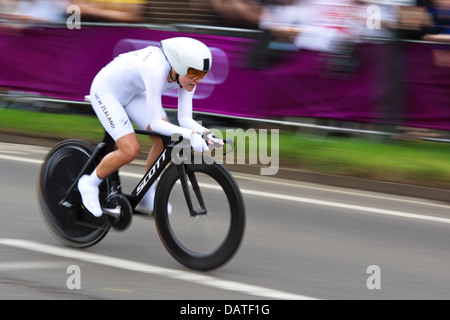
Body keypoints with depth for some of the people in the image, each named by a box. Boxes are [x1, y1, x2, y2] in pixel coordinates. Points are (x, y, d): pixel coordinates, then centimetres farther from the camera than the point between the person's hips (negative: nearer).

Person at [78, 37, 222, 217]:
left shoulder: (187, 75, -17)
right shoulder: (156, 69, -39)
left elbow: (185, 119, -13)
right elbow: (155, 123, -36)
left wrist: (205, 133, -32)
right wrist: (189, 134, -47)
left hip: (131, 93, 7)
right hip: (105, 91, -7)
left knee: (165, 138, -8)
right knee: (130, 150, -19)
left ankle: (147, 192, 11)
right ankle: (90, 183, 5)